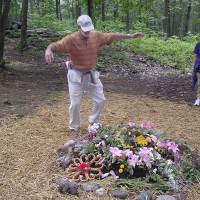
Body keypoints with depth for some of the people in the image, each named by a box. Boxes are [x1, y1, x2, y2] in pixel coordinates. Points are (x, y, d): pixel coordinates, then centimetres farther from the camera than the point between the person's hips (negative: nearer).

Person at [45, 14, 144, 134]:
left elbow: (113, 36, 4)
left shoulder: (96, 36, -7)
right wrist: (48, 50, -55)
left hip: (91, 74, 5)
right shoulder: (71, 39, -20)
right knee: (75, 103, 2)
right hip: (76, 75, -4)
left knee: (100, 100, 9)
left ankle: (93, 122, 32)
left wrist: (131, 36, 4)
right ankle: (74, 127, 24)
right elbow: (55, 45, -31)